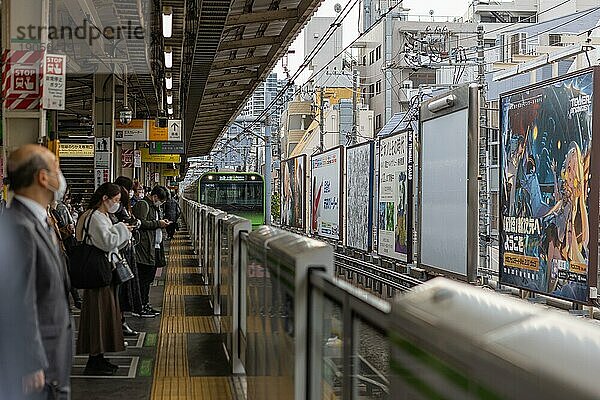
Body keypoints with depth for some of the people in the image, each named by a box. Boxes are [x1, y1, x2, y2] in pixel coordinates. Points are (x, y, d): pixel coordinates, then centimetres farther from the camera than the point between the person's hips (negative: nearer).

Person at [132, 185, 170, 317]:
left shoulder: (154, 207, 23)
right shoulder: (142, 205, -10)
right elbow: (142, 223, -20)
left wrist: (162, 223, 13)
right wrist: (158, 223, -14)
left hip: (155, 248, 10)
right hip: (144, 248, -10)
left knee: (149, 278, 14)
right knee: (143, 279, -7)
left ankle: (145, 305, 22)